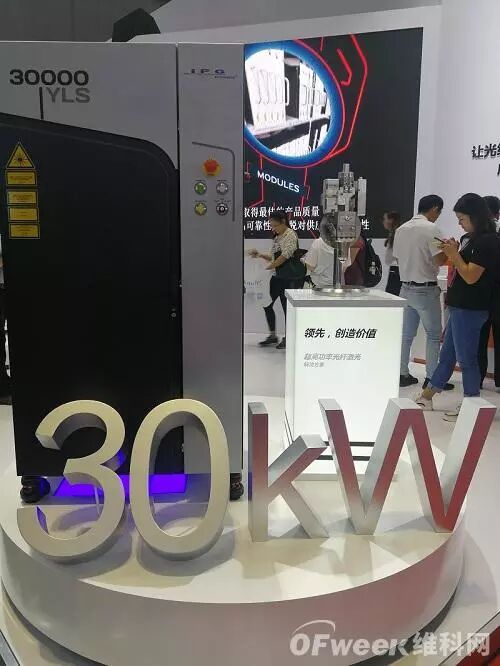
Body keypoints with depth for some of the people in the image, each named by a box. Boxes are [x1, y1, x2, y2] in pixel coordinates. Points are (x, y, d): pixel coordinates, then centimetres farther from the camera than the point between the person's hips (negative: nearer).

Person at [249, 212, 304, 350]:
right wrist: (260, 255, 6)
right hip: (279, 275, 9)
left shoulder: (290, 235, -10)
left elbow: (285, 256, -21)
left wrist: (268, 267, -23)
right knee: (267, 303, 6)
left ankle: (288, 338, 12)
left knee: (287, 306, -2)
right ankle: (272, 336, 18)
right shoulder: (277, 237, 17)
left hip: (292, 276, -9)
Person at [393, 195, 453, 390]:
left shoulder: (401, 229, 8)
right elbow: (440, 260, -18)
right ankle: (432, 378, 7)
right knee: (434, 335, 4)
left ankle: (402, 374, 17)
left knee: (406, 333, 12)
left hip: (406, 287, 7)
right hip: (426, 289, -7)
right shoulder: (430, 229, -14)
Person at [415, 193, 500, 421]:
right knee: (447, 354, 17)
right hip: (460, 306, 9)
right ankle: (427, 396, 29)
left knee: (466, 358, 1)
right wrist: (453, 251, 2)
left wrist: (454, 254, -12)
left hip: (470, 309, -9)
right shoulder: (470, 239, 11)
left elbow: (471, 276, -19)